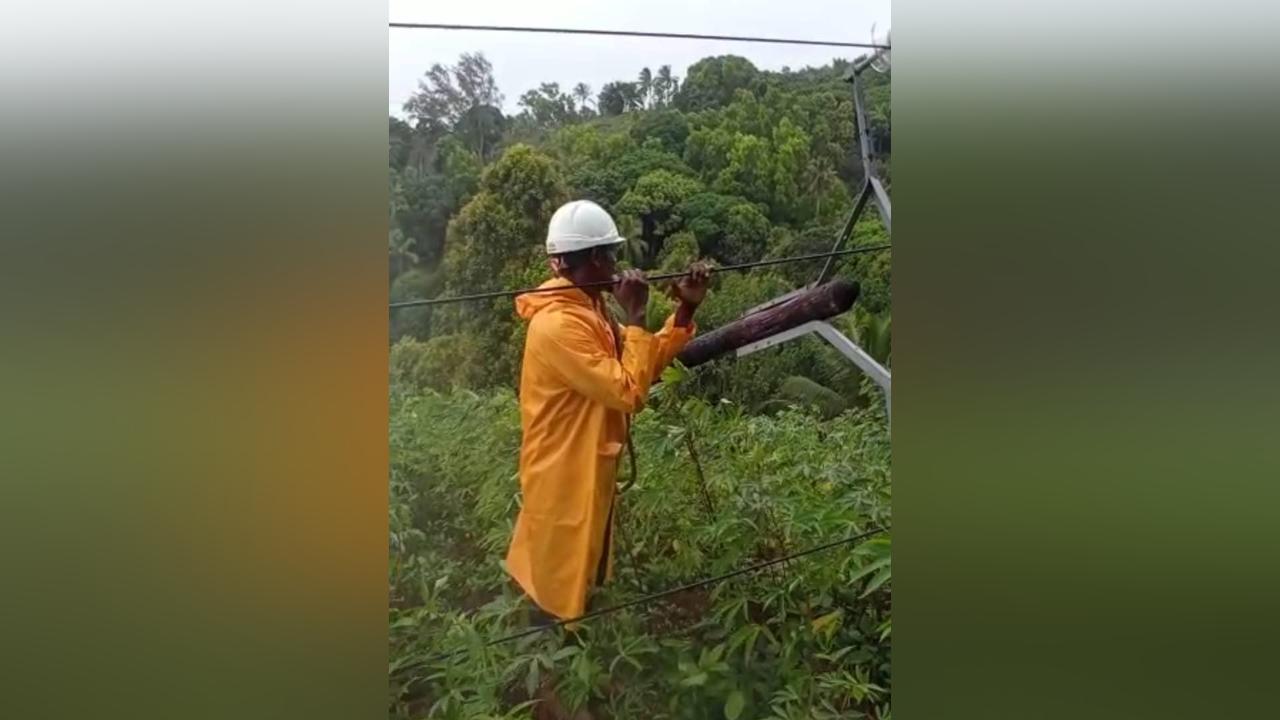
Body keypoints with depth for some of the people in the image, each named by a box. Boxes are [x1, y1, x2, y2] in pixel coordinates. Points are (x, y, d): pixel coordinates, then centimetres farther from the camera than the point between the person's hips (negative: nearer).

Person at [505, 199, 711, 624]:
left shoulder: (585, 308, 6)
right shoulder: (558, 323, -27)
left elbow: (646, 365, 8)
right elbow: (628, 392, -29)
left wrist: (686, 309, -1)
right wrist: (635, 316, -24)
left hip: (587, 470, 10)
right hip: (564, 478, -10)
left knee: (580, 579, 26)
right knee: (561, 594, 9)